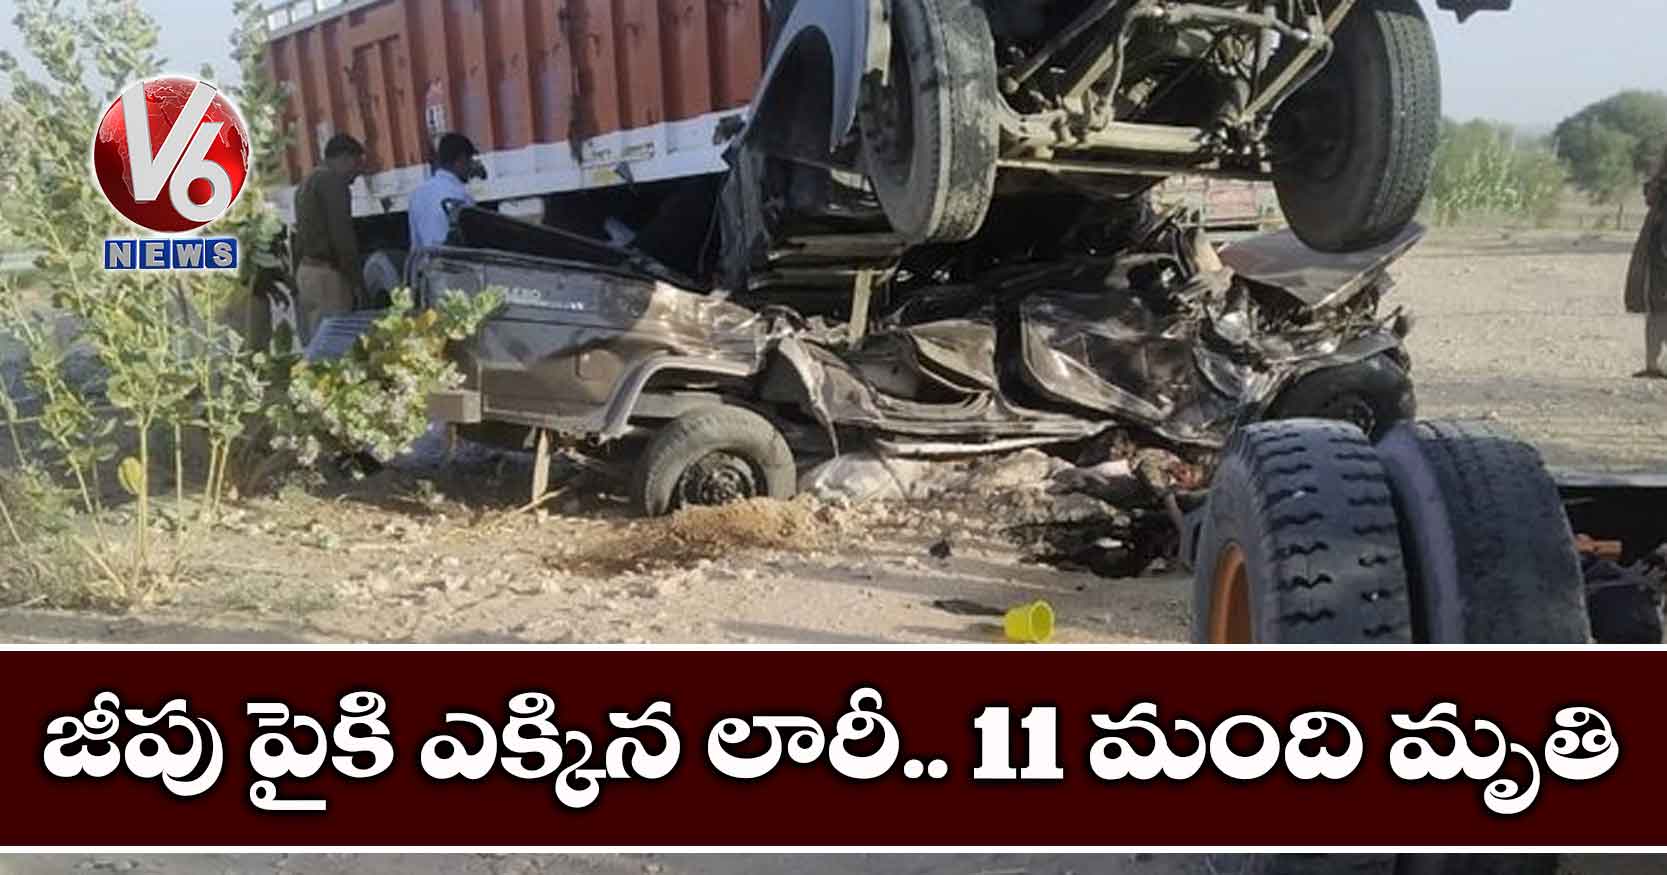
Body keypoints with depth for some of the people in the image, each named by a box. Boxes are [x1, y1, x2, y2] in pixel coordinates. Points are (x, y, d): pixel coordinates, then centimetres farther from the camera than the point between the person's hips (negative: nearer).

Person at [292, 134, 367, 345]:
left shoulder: (306, 183, 22)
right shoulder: (333, 181, -8)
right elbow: (342, 234, -15)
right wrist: (356, 279, -13)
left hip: (305, 270, 10)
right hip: (327, 272, -10)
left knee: (313, 343, 8)